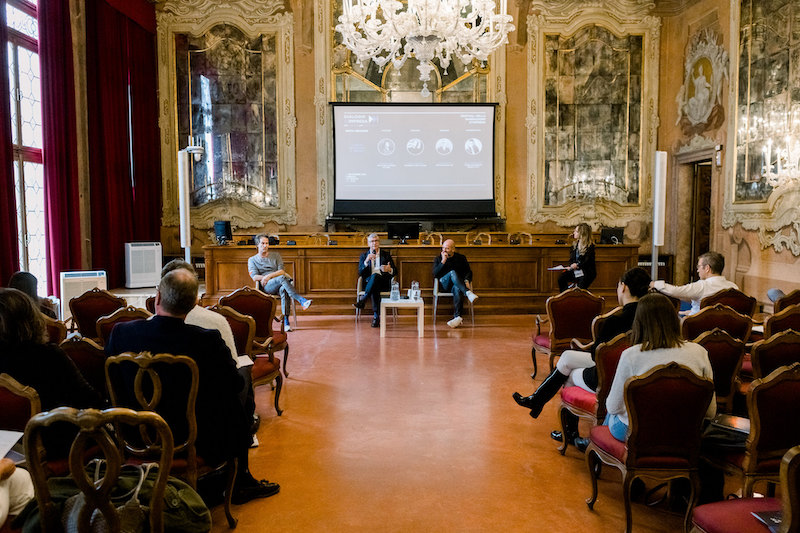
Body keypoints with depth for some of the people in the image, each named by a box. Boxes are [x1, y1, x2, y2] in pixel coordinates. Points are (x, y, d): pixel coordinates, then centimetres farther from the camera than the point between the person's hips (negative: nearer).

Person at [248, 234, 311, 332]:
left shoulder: (276, 255, 21)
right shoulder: (252, 260, 18)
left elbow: (282, 271, 7)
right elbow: (254, 277, 4)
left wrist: (269, 276, -8)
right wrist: (265, 278, -11)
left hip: (280, 285, 2)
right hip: (266, 287, -2)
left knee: (284, 289, -38)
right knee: (282, 278, -37)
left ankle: (286, 321, -46)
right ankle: (301, 300, -51)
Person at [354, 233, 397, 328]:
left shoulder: (386, 254, 16)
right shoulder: (364, 255, 16)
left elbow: (394, 271, 11)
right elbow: (360, 273, 5)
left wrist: (390, 270, -14)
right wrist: (366, 261, -12)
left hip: (383, 283, 0)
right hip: (369, 283, 0)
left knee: (375, 276, -37)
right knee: (375, 288, -38)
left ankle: (362, 300, -44)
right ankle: (376, 316, -42)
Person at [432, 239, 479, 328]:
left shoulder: (461, 258, 12)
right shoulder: (438, 259, 9)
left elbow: (468, 271, 14)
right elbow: (435, 274, -4)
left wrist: (467, 281, -9)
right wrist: (443, 261, -14)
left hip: (458, 284, 0)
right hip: (444, 285, 0)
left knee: (457, 289, -39)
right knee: (453, 272, -33)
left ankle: (457, 317, -48)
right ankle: (468, 293, -49)